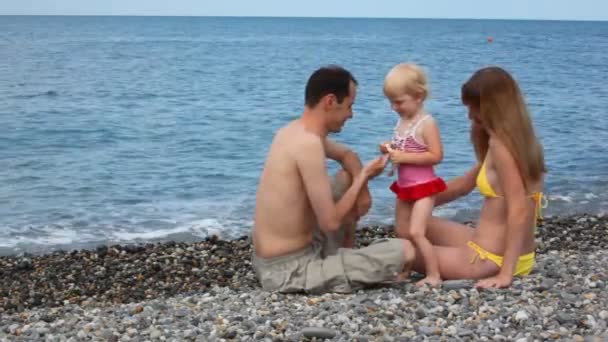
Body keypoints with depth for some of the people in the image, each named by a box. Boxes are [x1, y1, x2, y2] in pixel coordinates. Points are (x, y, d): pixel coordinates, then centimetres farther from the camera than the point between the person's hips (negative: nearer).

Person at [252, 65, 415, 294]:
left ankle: (346, 258, 26)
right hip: (289, 270, -10)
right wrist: (363, 178, -9)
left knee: (347, 179, 25)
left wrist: (360, 187, 7)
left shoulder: (296, 130, 7)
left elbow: (347, 155, 26)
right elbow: (330, 223, -22)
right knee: (405, 251, -15)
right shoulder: (308, 143, -23)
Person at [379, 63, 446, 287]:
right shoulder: (402, 121, 6)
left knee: (416, 233, -16)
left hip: (423, 187, -8)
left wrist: (404, 157, -26)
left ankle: (434, 275, -9)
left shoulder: (426, 123, -17)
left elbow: (436, 156, -24)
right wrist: (390, 150, 0)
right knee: (401, 234, 14)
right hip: (404, 186, 8)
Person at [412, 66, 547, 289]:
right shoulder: (520, 139, 8)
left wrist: (506, 274, -28)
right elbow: (466, 183, 19)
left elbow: (519, 211, -28)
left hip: (492, 260, -9)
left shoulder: (499, 144, -21)